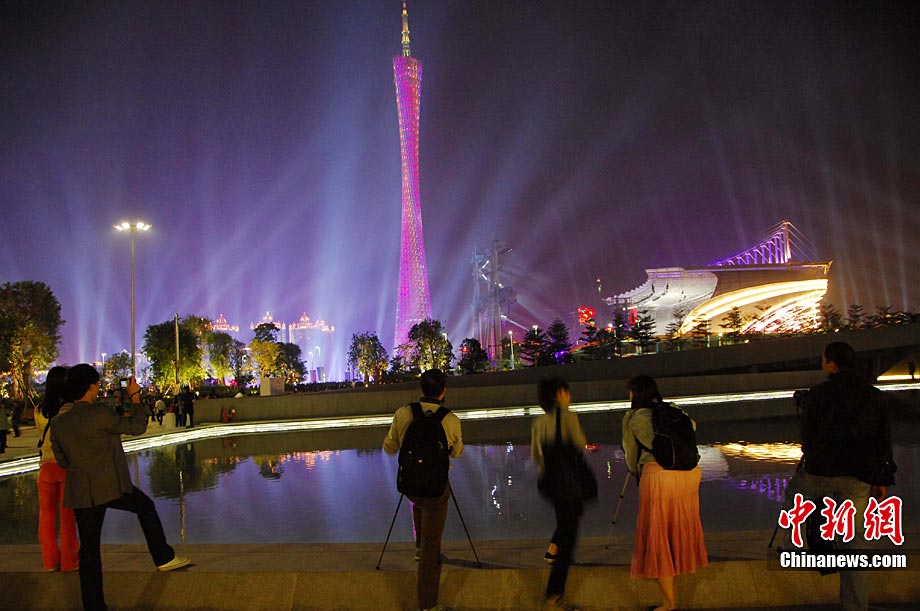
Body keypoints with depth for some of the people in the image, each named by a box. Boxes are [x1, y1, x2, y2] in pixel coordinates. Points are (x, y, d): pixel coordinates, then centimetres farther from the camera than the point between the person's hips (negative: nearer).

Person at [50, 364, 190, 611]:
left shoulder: (59, 422, 1)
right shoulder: (100, 415, -16)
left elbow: (62, 460, 12)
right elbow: (137, 427, -7)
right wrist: (135, 397, 5)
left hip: (80, 493, 5)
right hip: (112, 486, -5)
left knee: (89, 547, 11)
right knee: (146, 507, 22)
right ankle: (164, 558, 25)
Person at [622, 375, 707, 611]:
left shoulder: (632, 418, 7)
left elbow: (630, 452, 18)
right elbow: (692, 426, 37)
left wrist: (634, 471, 37)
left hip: (657, 474, -4)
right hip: (690, 472, 5)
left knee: (657, 533, 5)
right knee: (680, 523, 26)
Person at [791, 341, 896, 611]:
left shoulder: (816, 395, -2)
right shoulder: (876, 396, 6)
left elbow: (807, 437, 4)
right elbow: (884, 441, 9)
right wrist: (882, 480, 15)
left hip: (820, 473, -2)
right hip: (858, 478, 3)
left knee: (796, 488, 29)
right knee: (852, 541, 6)